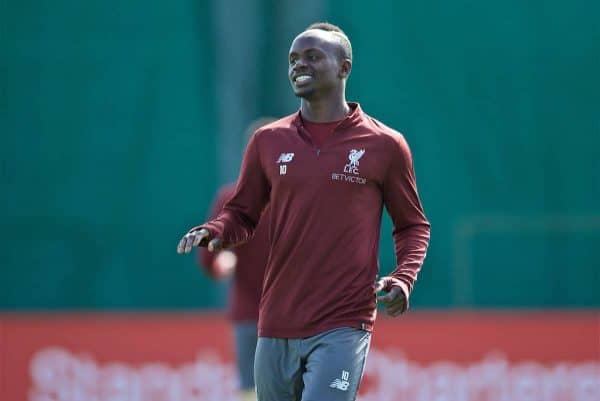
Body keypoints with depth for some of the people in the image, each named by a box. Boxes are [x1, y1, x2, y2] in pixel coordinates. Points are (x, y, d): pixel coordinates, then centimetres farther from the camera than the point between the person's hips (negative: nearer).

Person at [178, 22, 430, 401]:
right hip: (277, 327, 4)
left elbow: (413, 226, 10)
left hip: (343, 328, -4)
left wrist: (403, 278, -8)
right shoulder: (268, 141, 10)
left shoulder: (384, 145, 2)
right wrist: (214, 231, -6)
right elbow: (242, 215, 17)